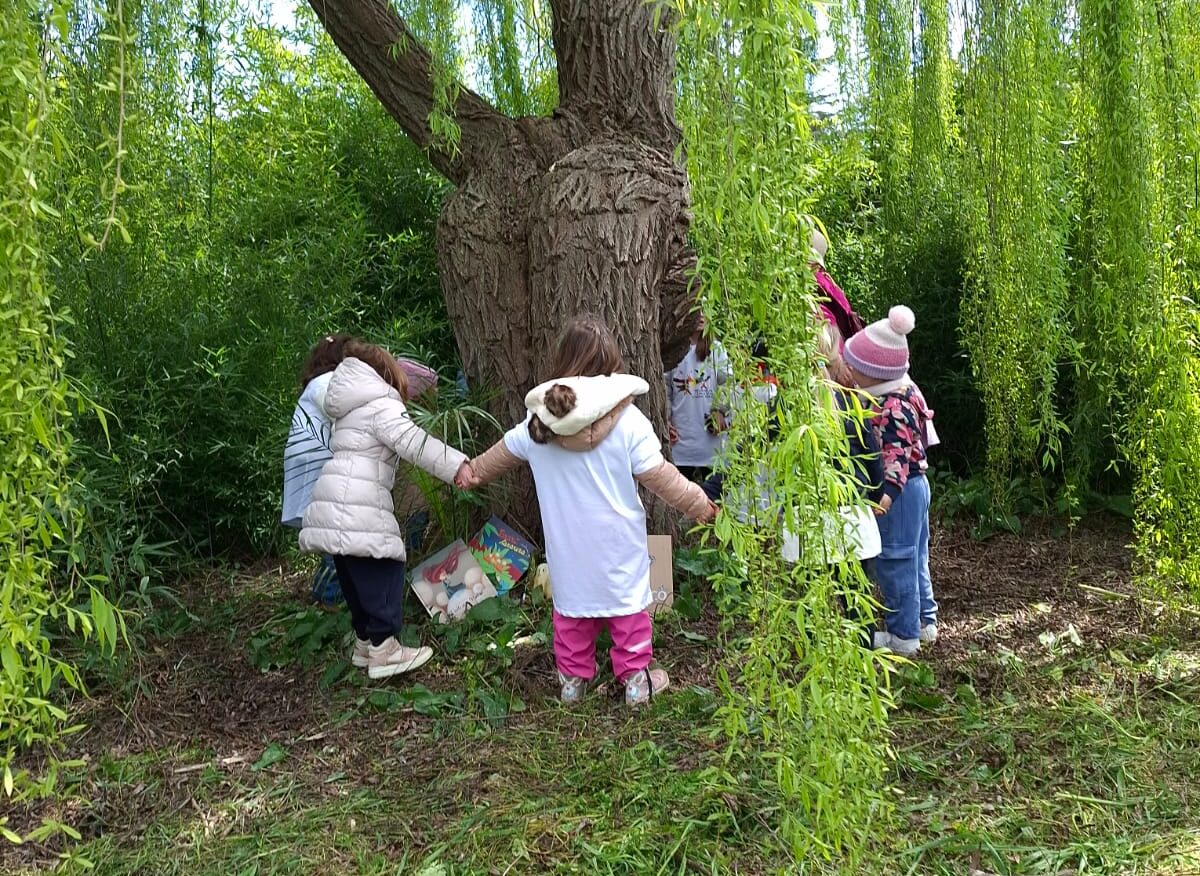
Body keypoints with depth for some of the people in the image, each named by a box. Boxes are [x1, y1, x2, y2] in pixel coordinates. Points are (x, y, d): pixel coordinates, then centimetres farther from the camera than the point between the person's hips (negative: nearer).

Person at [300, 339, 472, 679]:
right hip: (358, 509, -9)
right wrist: (459, 466, -23)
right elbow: (416, 443, -18)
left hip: (331, 505, 9)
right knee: (383, 572, -5)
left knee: (356, 576, 15)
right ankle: (383, 650, -4)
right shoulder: (381, 405, -5)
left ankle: (364, 643, 23)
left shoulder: (349, 410, 25)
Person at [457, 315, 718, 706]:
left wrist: (473, 472, 33)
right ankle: (636, 679, 21)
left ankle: (572, 679, 29)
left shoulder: (539, 420, -4)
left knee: (571, 603, 18)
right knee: (628, 604, 13)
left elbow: (503, 452, 12)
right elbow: (659, 475, -13)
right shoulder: (628, 420, -16)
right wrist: (699, 504, 2)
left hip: (567, 545, 3)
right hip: (616, 542, -3)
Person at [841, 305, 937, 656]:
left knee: (894, 562, 2)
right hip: (915, 485, 10)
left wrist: (888, 493, -36)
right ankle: (924, 621, 34)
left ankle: (903, 635, 13)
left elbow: (898, 454, -29)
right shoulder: (903, 391, 6)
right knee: (913, 558, 21)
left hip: (899, 493, -10)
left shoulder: (890, 408, -24)